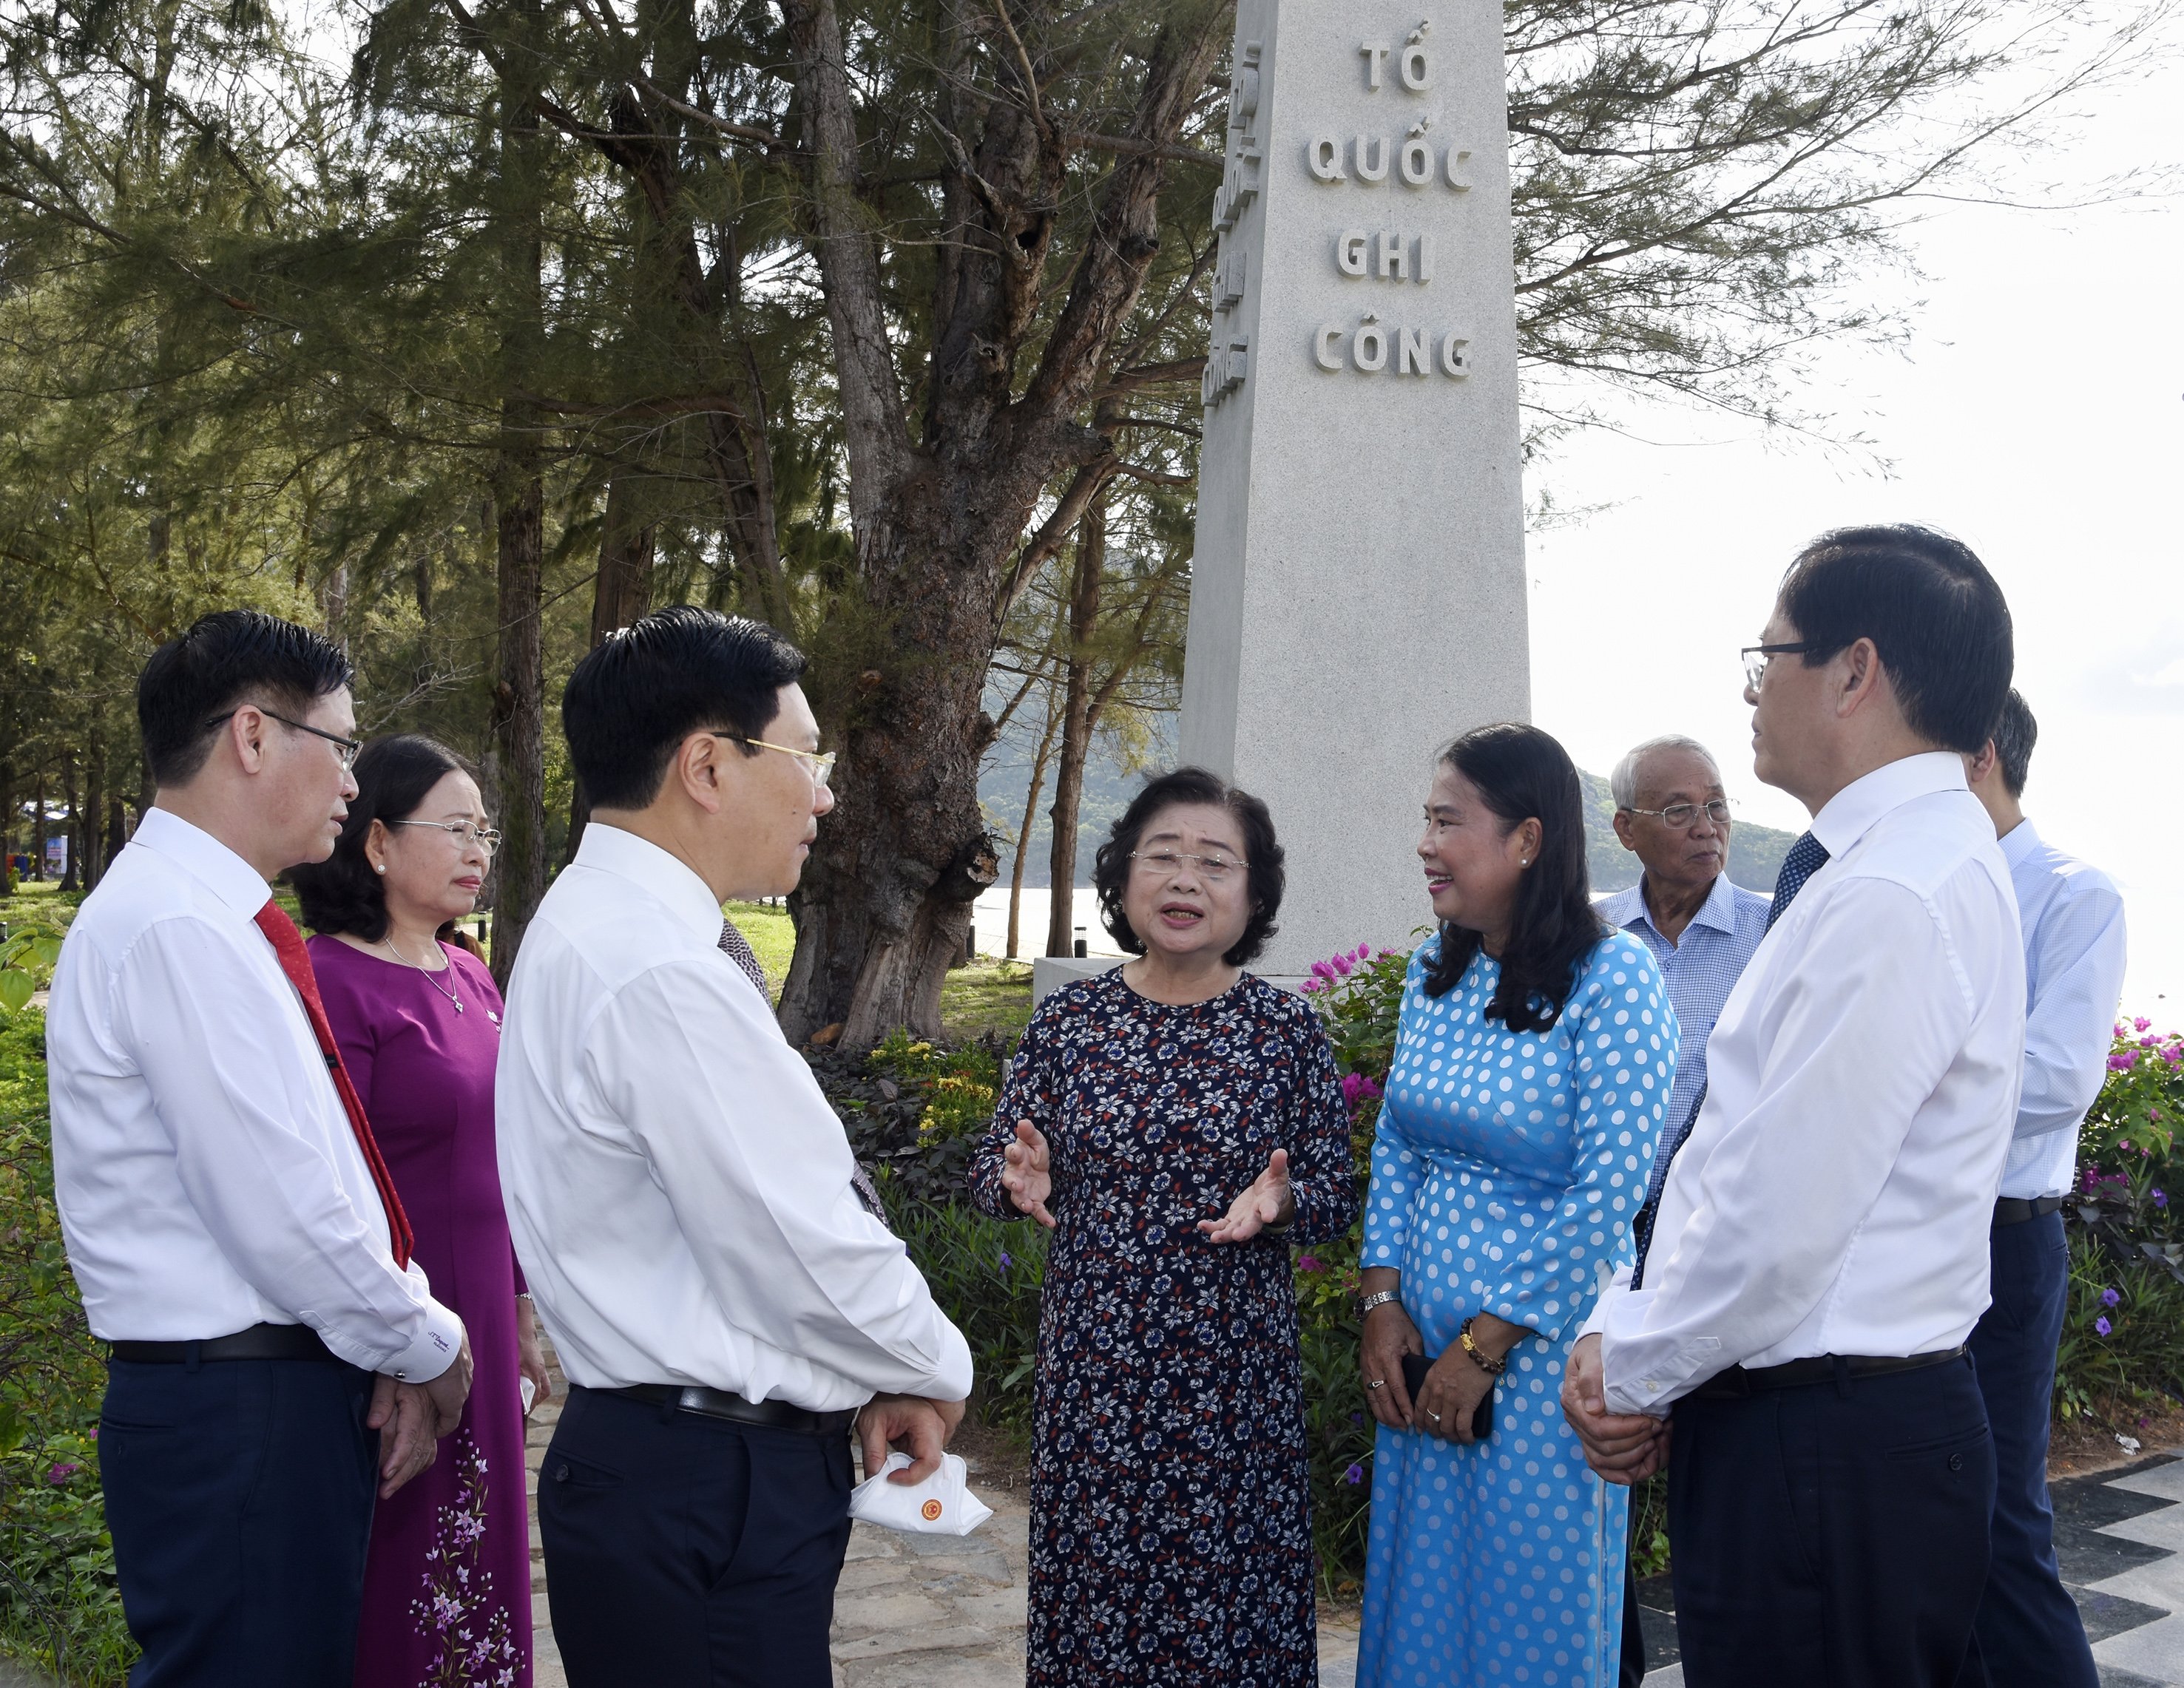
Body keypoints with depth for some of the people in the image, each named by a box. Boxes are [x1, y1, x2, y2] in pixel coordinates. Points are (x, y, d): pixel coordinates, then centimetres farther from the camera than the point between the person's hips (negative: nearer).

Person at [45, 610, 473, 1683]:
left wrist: (399, 1333, 3)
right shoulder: (180, 930, -19)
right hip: (235, 1418, -9)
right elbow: (283, 1219, -21)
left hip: (277, 1391, 9)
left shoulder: (218, 923, 13)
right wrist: (427, 1348, -7)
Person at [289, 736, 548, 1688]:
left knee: (481, 1556, 16)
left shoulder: (469, 979, 9)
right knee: (402, 1579, 4)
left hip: (481, 1318, 8)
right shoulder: (331, 981, -15)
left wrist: (521, 1310, 19)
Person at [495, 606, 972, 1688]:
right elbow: (810, 1249, -21)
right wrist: (936, 1372, -3)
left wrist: (867, 1378, 9)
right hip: (707, 1494, -10)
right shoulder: (662, 977, -23)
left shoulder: (604, 928, 10)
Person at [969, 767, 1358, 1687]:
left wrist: (1280, 1202, -18)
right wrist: (1021, 1181, -15)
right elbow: (991, 1168, 7)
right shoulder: (1066, 1019, 1)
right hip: (1091, 1366, 1)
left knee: (1228, 1598, 6)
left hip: (1234, 1371, -1)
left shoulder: (1288, 1029, -1)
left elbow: (1337, 1195, 2)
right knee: (1091, 1590, 8)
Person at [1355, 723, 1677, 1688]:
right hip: (1416, 1353, 6)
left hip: (1540, 1346, -6)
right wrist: (1382, 1306, -1)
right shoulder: (1435, 972, 6)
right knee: (1417, 1604, 15)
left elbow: (1609, 1192, -18)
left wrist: (1483, 1347, -15)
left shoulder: (1614, 978, -14)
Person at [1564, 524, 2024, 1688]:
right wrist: (1624, 1332, 7)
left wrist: (1634, 1375, -8)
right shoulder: (1896, 864, 12)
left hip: (1825, 1458, -9)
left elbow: (1777, 1222, -23)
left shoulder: (1894, 897, -22)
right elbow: (1736, 1155, 14)